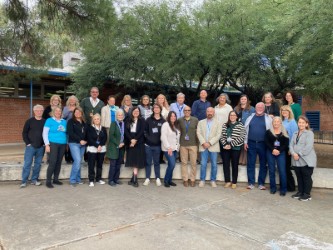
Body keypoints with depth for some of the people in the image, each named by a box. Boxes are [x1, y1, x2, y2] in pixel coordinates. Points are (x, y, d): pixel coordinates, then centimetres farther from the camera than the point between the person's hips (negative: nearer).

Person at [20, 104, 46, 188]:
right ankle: (24, 181, 7)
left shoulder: (45, 122, 3)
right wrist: (28, 143, -5)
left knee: (38, 164, 8)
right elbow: (24, 133, 2)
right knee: (27, 163, 0)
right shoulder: (29, 121, 1)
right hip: (30, 146, -2)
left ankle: (34, 179, 19)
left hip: (41, 147, 2)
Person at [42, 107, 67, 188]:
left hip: (62, 144, 5)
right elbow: (45, 133, -3)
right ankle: (48, 181, -1)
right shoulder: (49, 120, 1)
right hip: (53, 143, -4)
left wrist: (67, 143, 11)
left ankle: (56, 179, 20)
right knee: (52, 162, -10)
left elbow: (66, 133, 18)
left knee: (59, 162, 8)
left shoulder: (64, 121, 13)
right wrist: (47, 144, -10)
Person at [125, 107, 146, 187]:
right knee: (133, 161, 2)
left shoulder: (142, 120, 6)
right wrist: (131, 139, -13)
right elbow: (126, 131, 0)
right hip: (130, 142, 2)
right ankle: (134, 179, 8)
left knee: (137, 161, -5)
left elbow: (141, 131, -4)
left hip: (139, 142, -2)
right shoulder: (128, 120, 11)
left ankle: (134, 180, -3)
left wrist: (135, 140, -13)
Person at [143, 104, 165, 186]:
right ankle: (147, 178, 15)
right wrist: (148, 138, -8)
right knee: (148, 162, 7)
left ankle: (158, 178, 16)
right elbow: (145, 131, 2)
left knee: (156, 162, 8)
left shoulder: (163, 121, 3)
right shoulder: (148, 120, 5)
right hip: (148, 144, 1)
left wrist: (160, 140, -6)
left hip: (157, 145, 0)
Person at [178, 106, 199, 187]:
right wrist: (179, 141, 3)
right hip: (183, 144, 1)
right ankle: (185, 179, 15)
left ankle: (192, 179, 14)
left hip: (193, 144, -1)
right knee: (184, 162, 4)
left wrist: (198, 142, 0)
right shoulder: (180, 120, 5)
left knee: (193, 163, 2)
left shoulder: (195, 120, 3)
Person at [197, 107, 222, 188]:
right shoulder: (201, 122, 11)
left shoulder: (218, 123, 5)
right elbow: (199, 133, 2)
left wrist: (210, 143, -13)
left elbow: (218, 135, -4)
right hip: (203, 146, 1)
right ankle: (202, 180, 12)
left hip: (213, 146, -1)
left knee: (214, 165, 4)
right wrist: (203, 143, -12)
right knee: (203, 164, 1)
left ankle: (213, 180, 16)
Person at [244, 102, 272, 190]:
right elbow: (246, 130, 9)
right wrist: (245, 142, 4)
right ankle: (251, 183, 13)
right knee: (251, 164, 4)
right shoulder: (250, 118, 8)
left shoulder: (268, 118, 2)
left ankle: (261, 183, 17)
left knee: (263, 164, 6)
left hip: (263, 144, -1)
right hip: (251, 143, 1)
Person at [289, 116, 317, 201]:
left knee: (307, 177, 2)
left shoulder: (309, 133, -5)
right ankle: (300, 192, 26)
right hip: (296, 160, 6)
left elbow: (308, 147, -16)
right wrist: (293, 153, -11)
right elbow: (291, 145, 7)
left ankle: (307, 194, 12)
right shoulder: (295, 134, 15)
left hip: (306, 160, -6)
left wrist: (299, 154, -17)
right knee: (299, 177, 14)